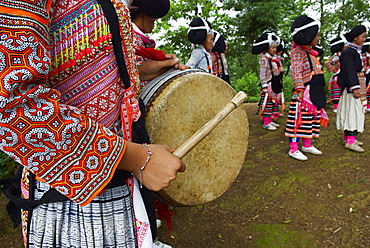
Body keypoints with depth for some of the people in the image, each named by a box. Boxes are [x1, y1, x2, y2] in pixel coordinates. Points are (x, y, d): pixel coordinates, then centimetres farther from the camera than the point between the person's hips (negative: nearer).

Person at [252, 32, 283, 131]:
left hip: (276, 85, 9)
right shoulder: (264, 58, -11)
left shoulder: (275, 58, 15)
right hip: (269, 85, -9)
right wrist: (264, 86, -20)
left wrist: (280, 84, 20)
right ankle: (266, 122, -1)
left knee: (275, 102, 11)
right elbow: (262, 73, -16)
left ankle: (270, 120, 19)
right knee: (268, 103, -7)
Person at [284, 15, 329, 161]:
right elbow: (296, 72, -19)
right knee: (300, 118, -8)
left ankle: (307, 145, 27)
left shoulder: (310, 52, 19)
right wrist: (300, 90, -26)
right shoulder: (298, 52, -10)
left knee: (311, 117, 15)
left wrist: (318, 93, 22)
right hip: (305, 92, -10)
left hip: (314, 93, 10)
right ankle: (293, 149, -1)